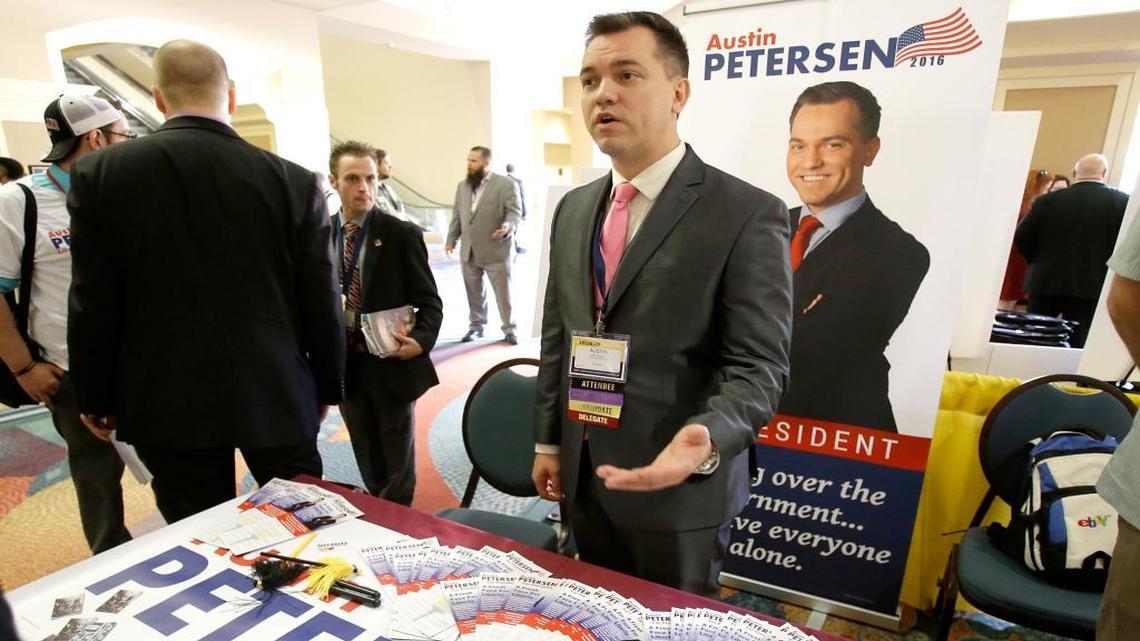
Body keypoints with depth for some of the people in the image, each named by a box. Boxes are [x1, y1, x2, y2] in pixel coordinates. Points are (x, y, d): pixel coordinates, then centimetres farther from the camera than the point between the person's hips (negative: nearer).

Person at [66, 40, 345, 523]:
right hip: (276, 393, 0)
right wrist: (327, 388, 9)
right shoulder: (295, 181, -7)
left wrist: (95, 398, 12)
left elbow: (93, 305, -2)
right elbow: (321, 304, -3)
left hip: (166, 401, 1)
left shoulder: (101, 173, -5)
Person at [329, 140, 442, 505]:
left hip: (391, 363, -3)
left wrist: (421, 340, -27)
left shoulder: (402, 234, -8)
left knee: (397, 464, 13)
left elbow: (429, 301, -8)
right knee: (369, 464, 20)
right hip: (344, 365, 4)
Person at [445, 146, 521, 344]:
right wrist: (451, 240, 11)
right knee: (474, 292, 13)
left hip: (496, 250, -5)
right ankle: (476, 325, 26)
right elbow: (457, 216, 16)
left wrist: (508, 226, -30)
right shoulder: (462, 186, 14)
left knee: (503, 292, 2)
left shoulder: (505, 184, -4)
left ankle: (509, 328, 14)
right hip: (468, 251, 5)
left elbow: (514, 211, -10)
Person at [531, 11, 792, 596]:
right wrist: (548, 441, 10)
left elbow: (756, 366, -16)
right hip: (582, 476, 6)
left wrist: (705, 442, -34)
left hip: (678, 486, -5)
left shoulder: (748, 214, -15)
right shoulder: (572, 208, 5)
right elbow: (556, 338, 9)